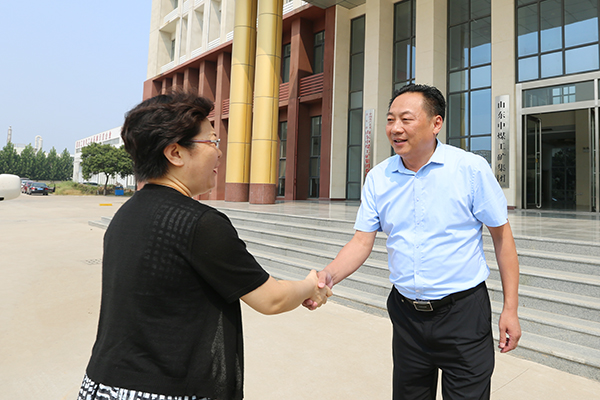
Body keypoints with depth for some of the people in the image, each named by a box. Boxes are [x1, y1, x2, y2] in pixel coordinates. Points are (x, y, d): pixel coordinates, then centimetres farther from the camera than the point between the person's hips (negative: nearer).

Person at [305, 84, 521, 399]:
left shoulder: (471, 169, -10)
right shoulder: (377, 178, -2)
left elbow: (501, 235, -4)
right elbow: (362, 242, -3)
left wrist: (510, 308, -4)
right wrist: (330, 275, -21)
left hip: (462, 312, -3)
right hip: (406, 315, 4)